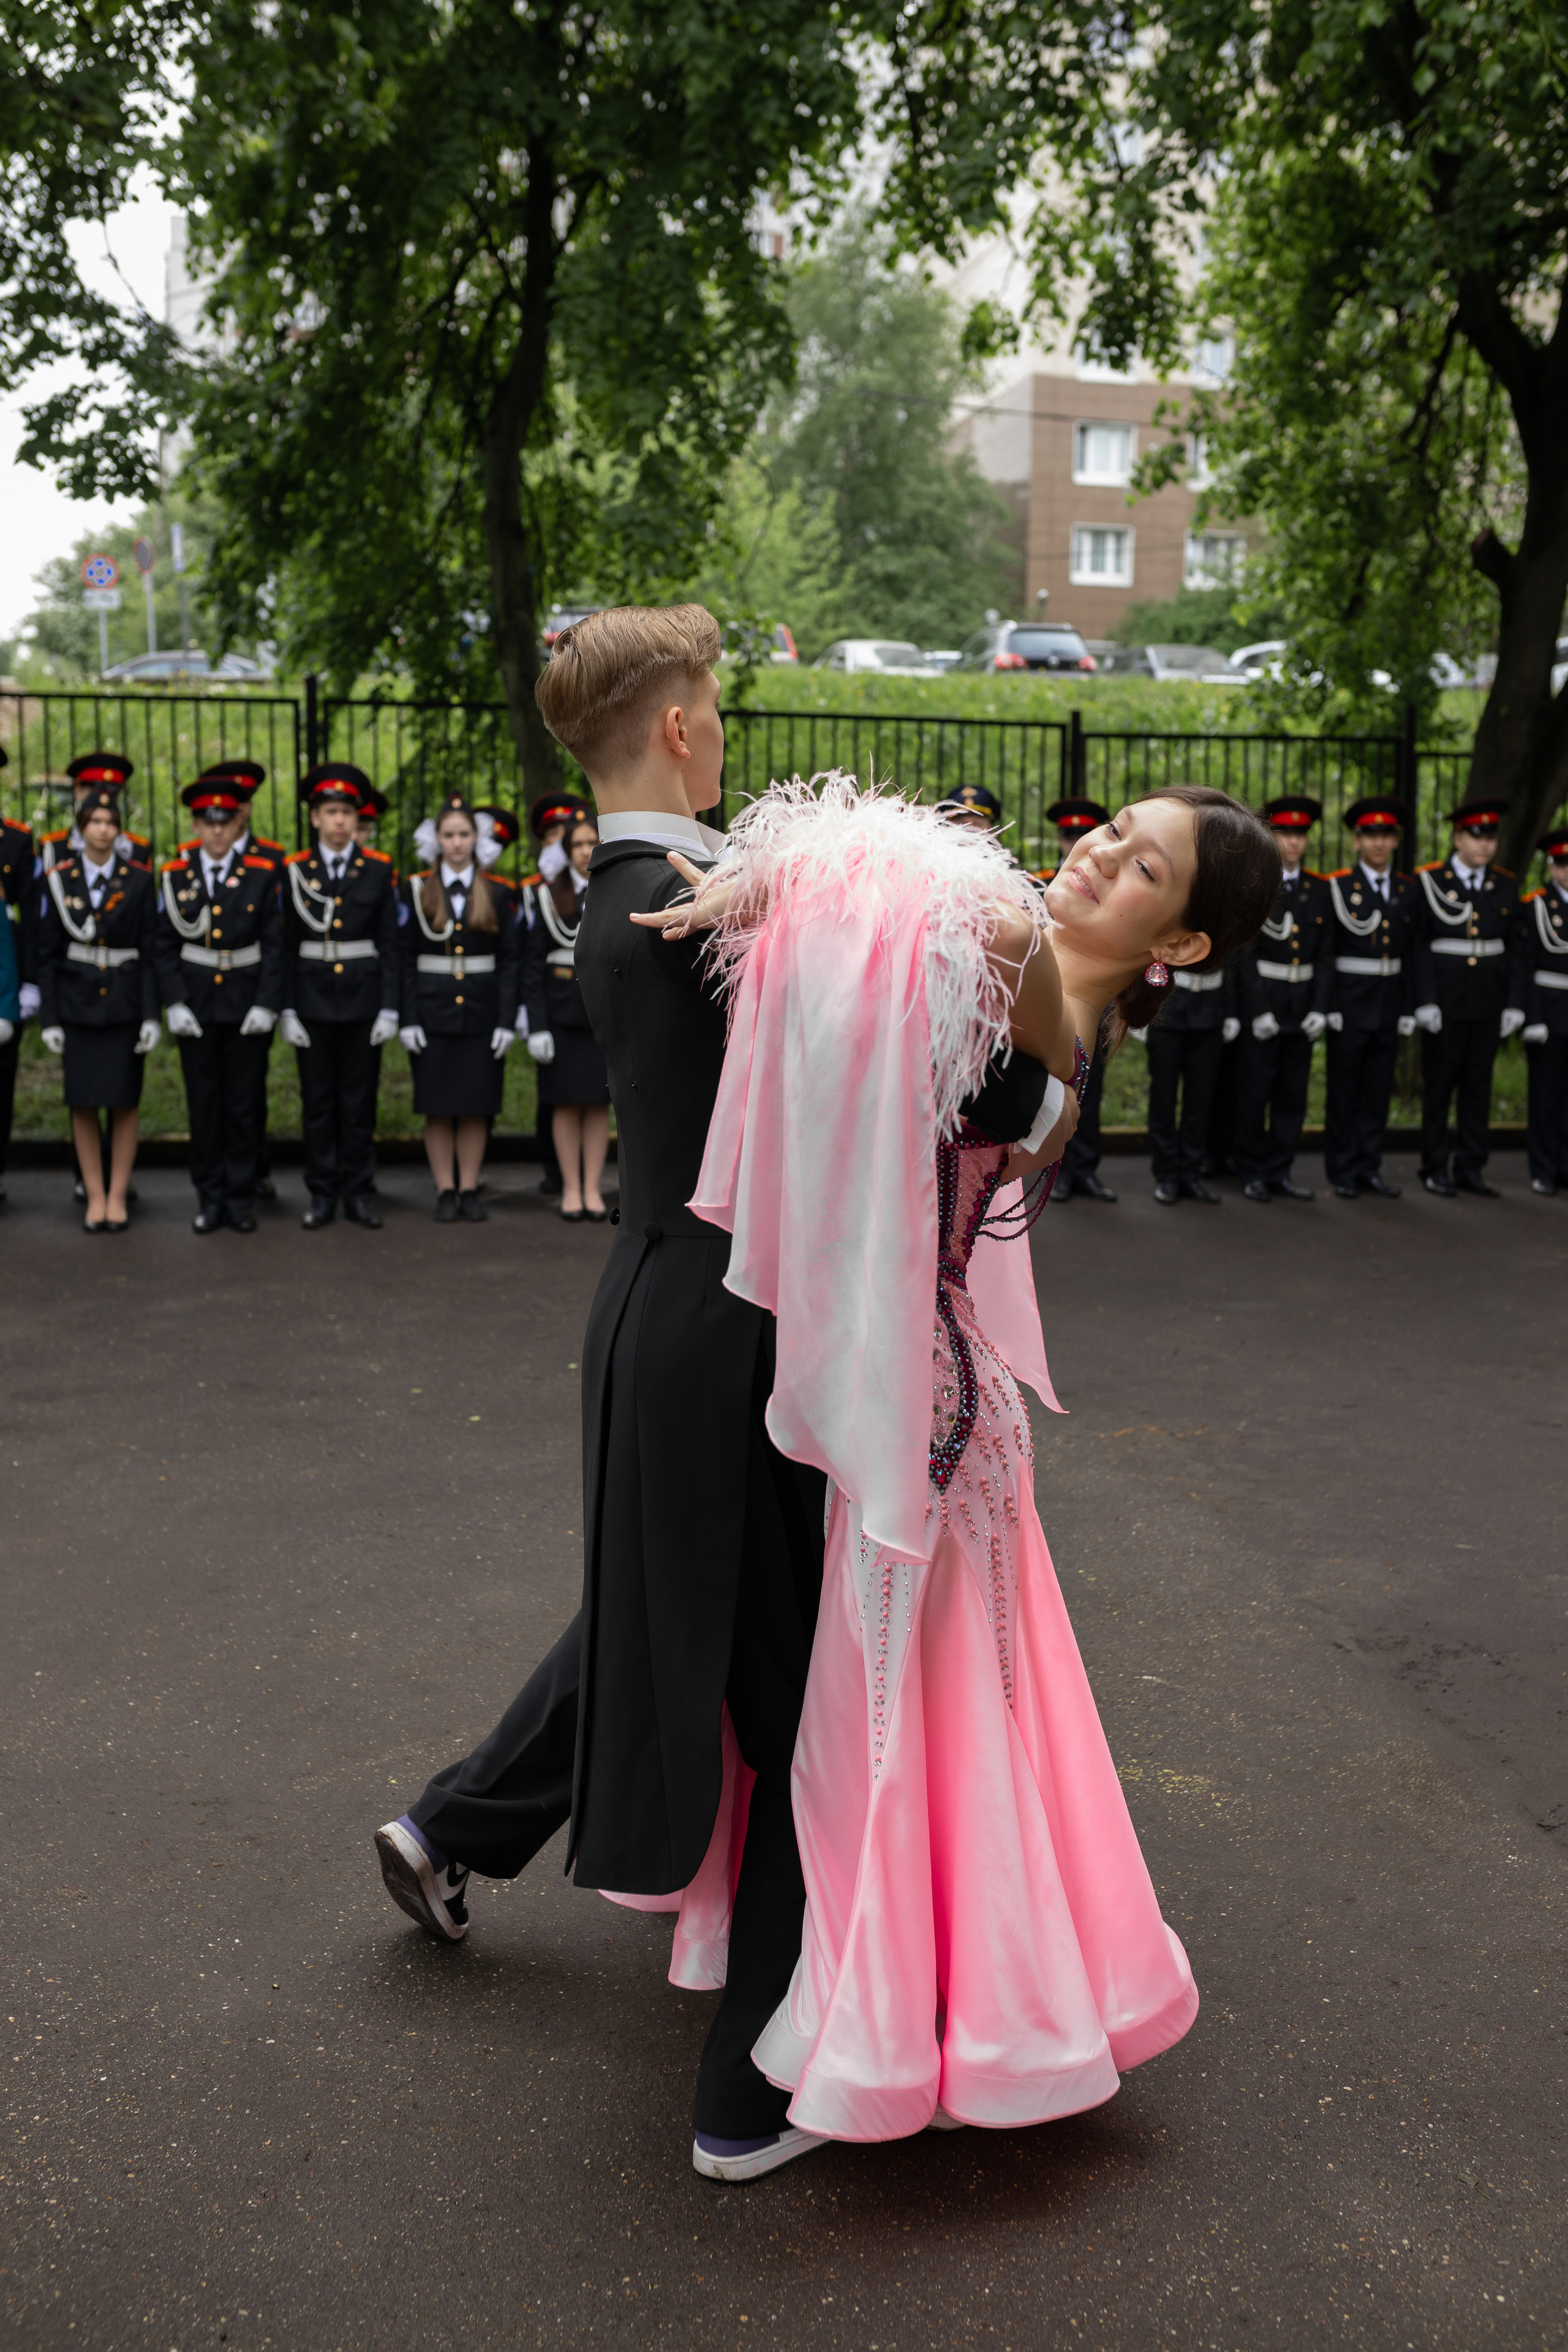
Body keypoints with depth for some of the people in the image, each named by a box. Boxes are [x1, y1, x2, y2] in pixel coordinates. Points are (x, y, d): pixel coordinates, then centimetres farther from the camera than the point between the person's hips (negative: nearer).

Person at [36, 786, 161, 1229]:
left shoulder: (139, 880, 1)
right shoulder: (58, 879, 2)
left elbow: (150, 952, -1)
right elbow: (48, 954, 3)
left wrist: (151, 1015, -7)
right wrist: (49, 1018, -2)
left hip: (125, 1004, -1)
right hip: (77, 1004, 1)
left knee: (125, 1101, 2)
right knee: (83, 1103, 3)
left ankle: (118, 1195, 12)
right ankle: (95, 1196, 13)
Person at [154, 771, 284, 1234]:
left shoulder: (262, 874, 0)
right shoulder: (175, 875, 4)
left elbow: (274, 947, -2)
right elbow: (165, 946, 4)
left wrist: (266, 1005, -10)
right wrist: (175, 1003, -6)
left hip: (246, 1005, -1)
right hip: (196, 1007, 1)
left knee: (245, 1105, 3)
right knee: (204, 1105, 6)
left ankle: (241, 1196, 13)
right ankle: (210, 1198, 15)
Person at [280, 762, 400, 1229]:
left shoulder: (378, 870, 3)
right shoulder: (294, 870, 3)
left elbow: (390, 944, 3)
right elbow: (286, 945, 3)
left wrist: (389, 1009, -3)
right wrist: (286, 1010, -3)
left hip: (362, 999, 0)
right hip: (312, 1000, 0)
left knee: (360, 1101, 5)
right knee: (317, 1102, 5)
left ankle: (359, 1192, 13)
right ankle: (323, 1195, 13)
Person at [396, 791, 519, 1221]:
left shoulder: (496, 894, 5)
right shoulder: (416, 891, 4)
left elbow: (509, 961, 4)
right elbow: (405, 959, 2)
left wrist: (507, 1021, -4)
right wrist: (407, 1020, -6)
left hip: (481, 1013, 1)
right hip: (433, 1014, 0)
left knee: (476, 1108, 4)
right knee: (438, 1108, 2)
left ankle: (470, 1190, 13)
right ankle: (446, 1192, 10)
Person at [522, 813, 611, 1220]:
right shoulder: (549, 896, 3)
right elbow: (533, 963, 0)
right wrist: (537, 1025, -7)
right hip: (562, 1013, -1)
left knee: (600, 1101, 4)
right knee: (567, 1101, 2)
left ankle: (593, 1188, 11)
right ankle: (572, 1189, 10)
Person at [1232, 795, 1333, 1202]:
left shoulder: (1319, 891, 9)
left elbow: (1324, 956, 8)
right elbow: (1243, 954, -8)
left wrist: (1320, 1008, -3)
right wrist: (1258, 1011, -14)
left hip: (1301, 1009, 4)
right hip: (1259, 1006, -4)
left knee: (1293, 1096, 7)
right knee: (1254, 1093, 0)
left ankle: (1280, 1173, 15)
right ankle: (1253, 1175, 11)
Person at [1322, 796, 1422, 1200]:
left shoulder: (1408, 891, 8)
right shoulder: (1337, 887, -4)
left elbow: (1411, 954, 10)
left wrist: (1409, 1009, 6)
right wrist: (1327, 1007, -12)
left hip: (1389, 1007, 4)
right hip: (1350, 1006, -4)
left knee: (1378, 1092, 8)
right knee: (1343, 1093, 2)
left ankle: (1370, 1168, 16)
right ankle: (1343, 1174, 10)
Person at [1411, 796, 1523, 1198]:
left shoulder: (1505, 886, 7)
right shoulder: (1429, 881, -3)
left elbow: (1514, 949, 8)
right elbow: (1418, 945, -6)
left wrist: (1514, 1003, 2)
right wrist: (1425, 1001, -13)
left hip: (1488, 1006, 3)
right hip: (1444, 1003, -3)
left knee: (1478, 1085, 7)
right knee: (1439, 1086, 4)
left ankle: (1471, 1168, 13)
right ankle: (1435, 1167, 12)